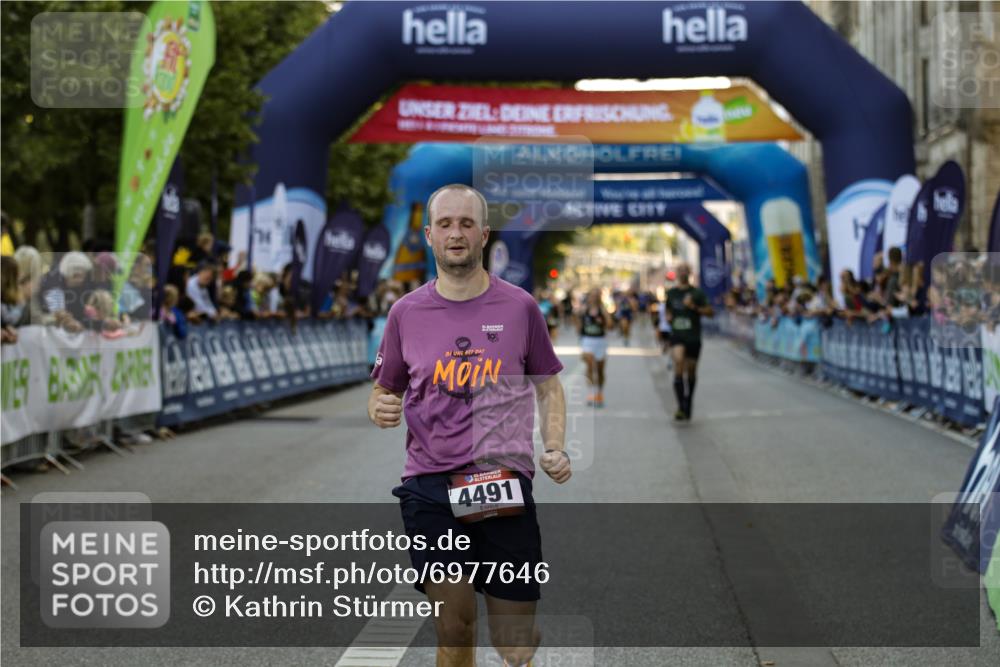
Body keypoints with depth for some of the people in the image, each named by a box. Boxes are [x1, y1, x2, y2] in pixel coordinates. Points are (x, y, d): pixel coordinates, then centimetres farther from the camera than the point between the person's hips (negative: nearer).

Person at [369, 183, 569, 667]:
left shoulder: (520, 307, 5)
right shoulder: (405, 312, 7)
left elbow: (548, 386, 14)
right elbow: (382, 392, 17)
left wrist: (555, 449, -1)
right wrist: (379, 410, -6)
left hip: (505, 484, 0)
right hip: (430, 488, 1)